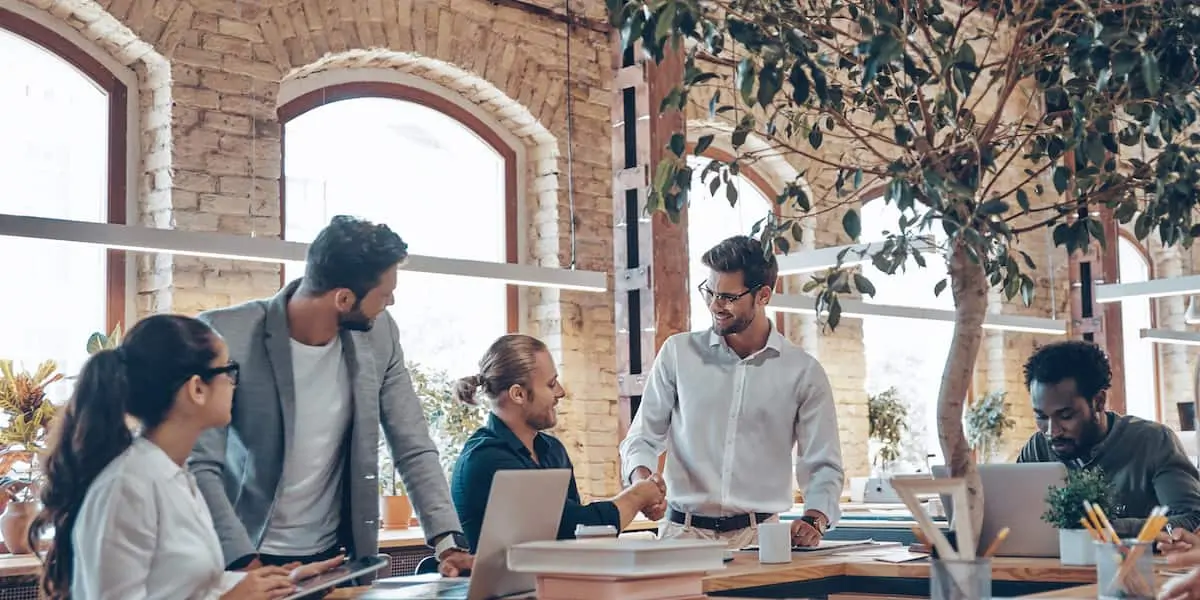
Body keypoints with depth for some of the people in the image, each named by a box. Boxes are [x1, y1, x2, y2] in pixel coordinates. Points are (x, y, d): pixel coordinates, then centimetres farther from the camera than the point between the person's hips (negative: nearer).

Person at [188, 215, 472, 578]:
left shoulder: (379, 335, -4)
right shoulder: (226, 337, -18)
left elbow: (413, 449, 0)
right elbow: (199, 466, -19)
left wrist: (448, 541, -12)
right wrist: (245, 561, -30)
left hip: (338, 557, 4)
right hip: (243, 556, -4)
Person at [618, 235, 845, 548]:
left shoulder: (803, 372, 5)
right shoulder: (678, 352, 7)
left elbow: (823, 465, 7)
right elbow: (643, 436, 10)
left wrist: (813, 521, -12)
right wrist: (642, 478, -11)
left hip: (759, 535, 0)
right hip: (683, 532, 0)